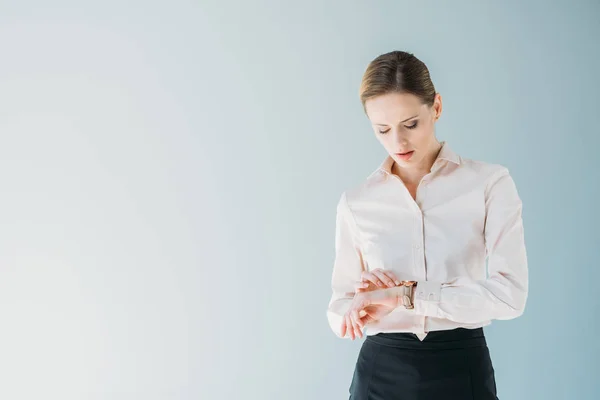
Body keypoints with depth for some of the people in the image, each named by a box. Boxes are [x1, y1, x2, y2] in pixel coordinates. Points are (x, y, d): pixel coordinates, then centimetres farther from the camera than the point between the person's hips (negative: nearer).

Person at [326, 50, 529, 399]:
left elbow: (510, 293, -16)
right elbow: (340, 311, 5)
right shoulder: (356, 201, 2)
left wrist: (404, 294, -19)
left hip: (462, 370, -2)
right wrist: (370, 295, -16)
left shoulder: (490, 183, -6)